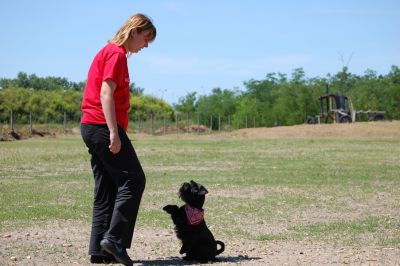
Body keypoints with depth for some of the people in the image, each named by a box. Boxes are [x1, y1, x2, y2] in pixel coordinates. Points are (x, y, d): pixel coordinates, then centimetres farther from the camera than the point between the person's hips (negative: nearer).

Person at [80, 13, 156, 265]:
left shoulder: (108, 52, 21)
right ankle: (114, 239, -12)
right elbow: (106, 94, -18)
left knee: (107, 189, 9)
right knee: (133, 180, -8)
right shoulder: (117, 54, -8)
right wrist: (113, 132, -22)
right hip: (103, 127, -10)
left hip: (91, 128, 10)